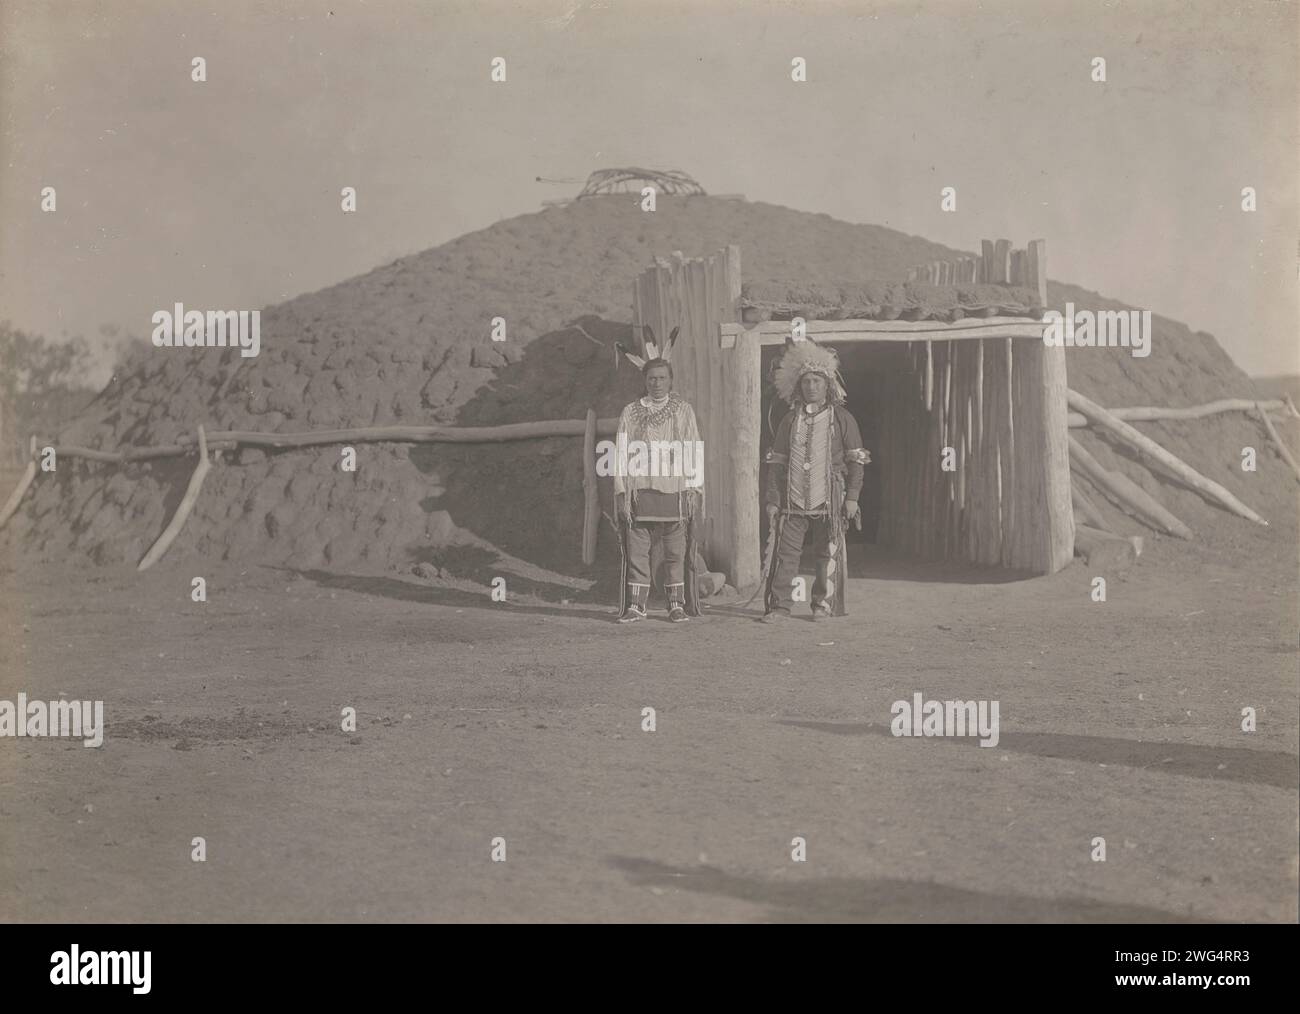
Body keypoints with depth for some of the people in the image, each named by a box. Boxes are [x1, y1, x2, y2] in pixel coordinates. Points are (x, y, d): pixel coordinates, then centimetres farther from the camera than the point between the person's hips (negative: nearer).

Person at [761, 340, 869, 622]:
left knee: (829, 553, 2)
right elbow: (776, 462, 10)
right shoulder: (790, 419, 11)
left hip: (830, 501, -1)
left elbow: (856, 460, 4)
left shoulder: (842, 418, 5)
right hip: (793, 500, 1)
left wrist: (852, 496, -4)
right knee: (785, 551, -5)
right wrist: (772, 500, 3)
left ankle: (824, 604, 13)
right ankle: (779, 606, -1)